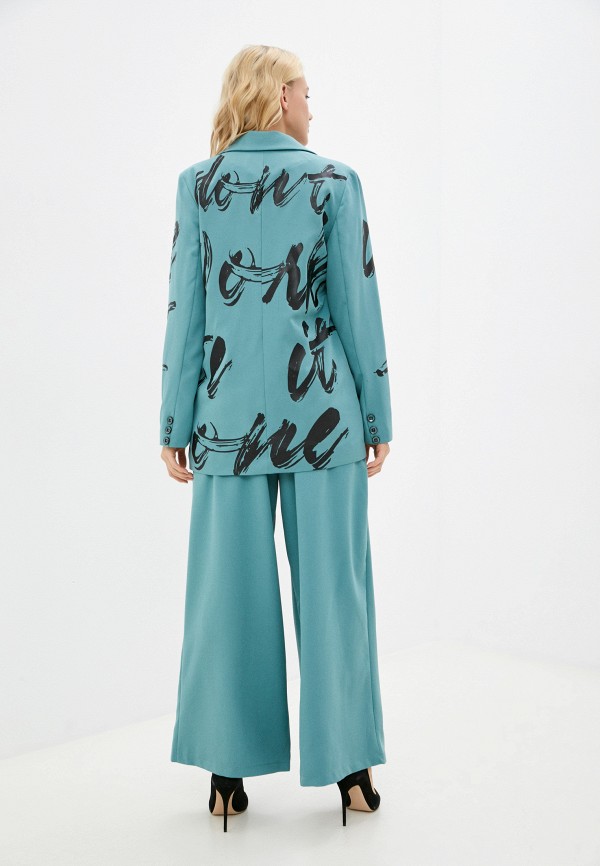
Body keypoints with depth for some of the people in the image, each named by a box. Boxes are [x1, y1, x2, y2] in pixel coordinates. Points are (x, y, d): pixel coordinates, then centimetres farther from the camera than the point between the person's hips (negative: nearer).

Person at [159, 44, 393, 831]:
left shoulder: (198, 184, 3)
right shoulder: (334, 181, -2)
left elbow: (185, 309, 0)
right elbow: (358, 305, -3)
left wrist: (175, 424, 5)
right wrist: (378, 417, 3)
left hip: (230, 414, 2)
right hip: (320, 411, -1)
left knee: (229, 589, 8)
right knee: (331, 587, 7)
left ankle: (229, 773, 16)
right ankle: (349, 767, 16)